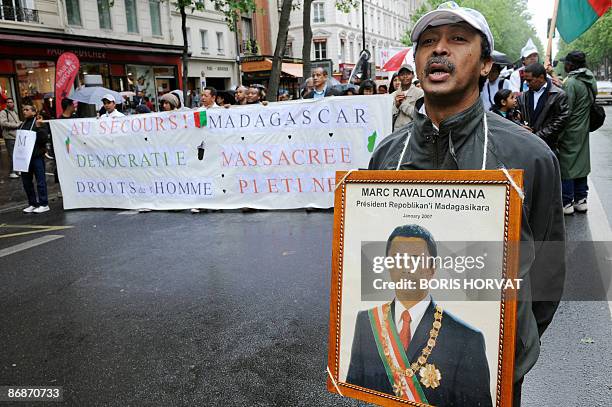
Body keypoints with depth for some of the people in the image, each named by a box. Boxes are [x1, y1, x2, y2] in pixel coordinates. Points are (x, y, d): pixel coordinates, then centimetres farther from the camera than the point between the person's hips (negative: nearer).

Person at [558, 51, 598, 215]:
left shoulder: (571, 83, -18)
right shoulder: (590, 80, 7)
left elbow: (565, 112, -21)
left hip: (570, 131, -8)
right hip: (584, 130, 8)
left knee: (566, 164, -1)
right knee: (581, 163, 14)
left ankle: (566, 203, 3)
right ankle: (581, 200, 22)